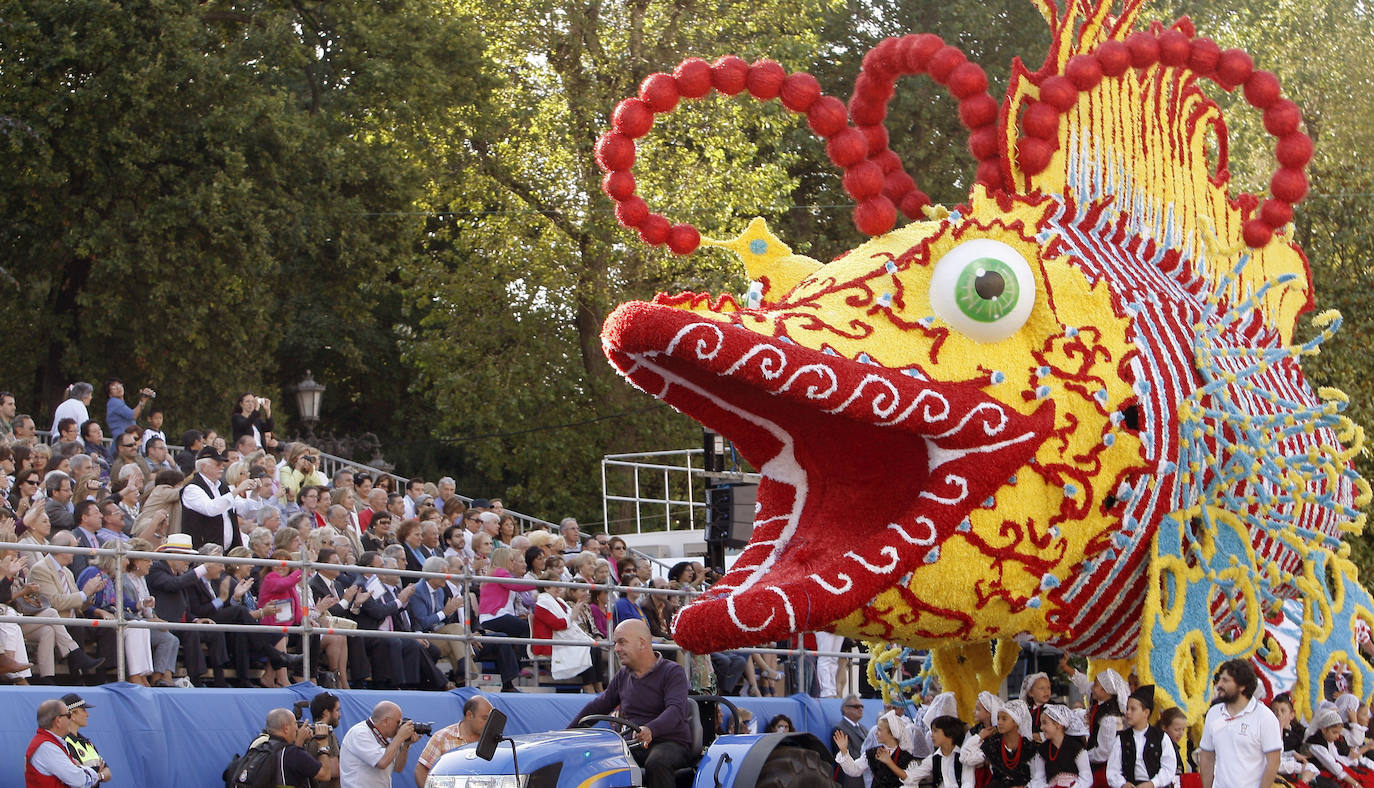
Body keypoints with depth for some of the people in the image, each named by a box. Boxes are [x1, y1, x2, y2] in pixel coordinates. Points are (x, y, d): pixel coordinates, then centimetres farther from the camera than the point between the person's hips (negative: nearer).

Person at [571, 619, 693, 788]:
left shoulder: (672, 672, -5)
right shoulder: (623, 676, 16)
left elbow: (676, 710, -21)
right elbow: (599, 705, 23)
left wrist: (650, 730, -41)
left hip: (671, 743, -5)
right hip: (634, 745, 5)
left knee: (656, 764, -39)